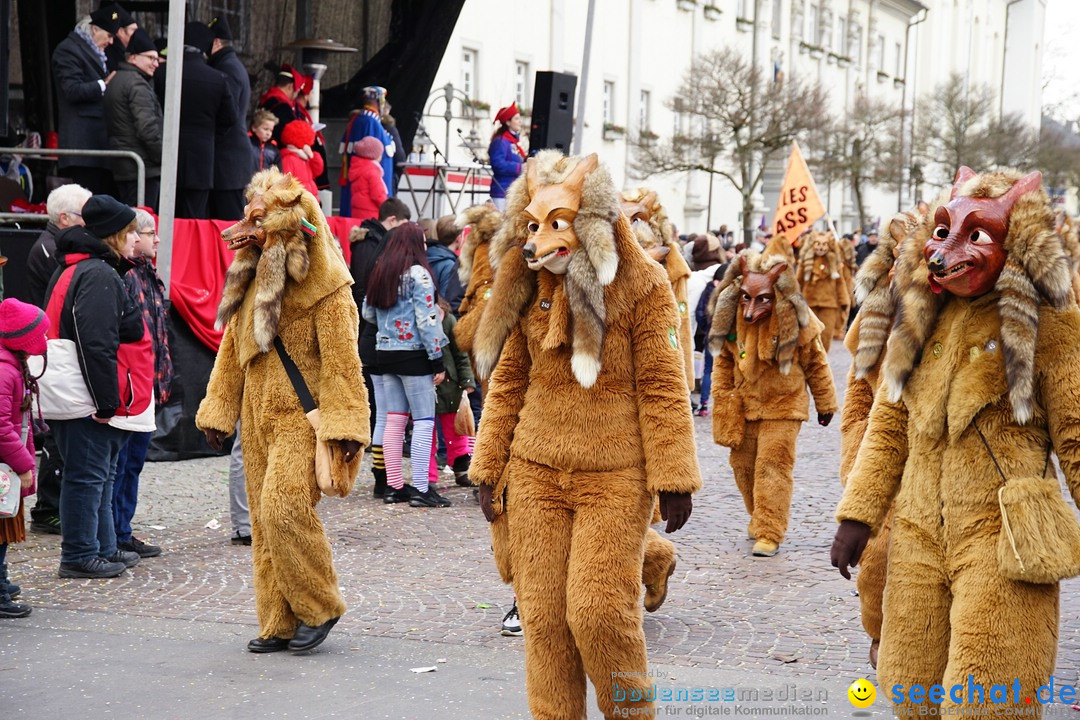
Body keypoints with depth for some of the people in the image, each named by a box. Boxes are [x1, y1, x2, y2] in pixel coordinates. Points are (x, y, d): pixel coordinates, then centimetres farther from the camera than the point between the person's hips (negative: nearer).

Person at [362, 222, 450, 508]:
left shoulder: (380, 272, 10)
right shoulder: (417, 273, -10)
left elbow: (368, 313, 16)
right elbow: (427, 320, -14)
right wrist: (438, 361, -11)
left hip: (384, 353, 7)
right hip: (413, 354, -7)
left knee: (394, 420, 10)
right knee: (424, 421, -5)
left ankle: (395, 484, 13)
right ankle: (421, 489, -8)